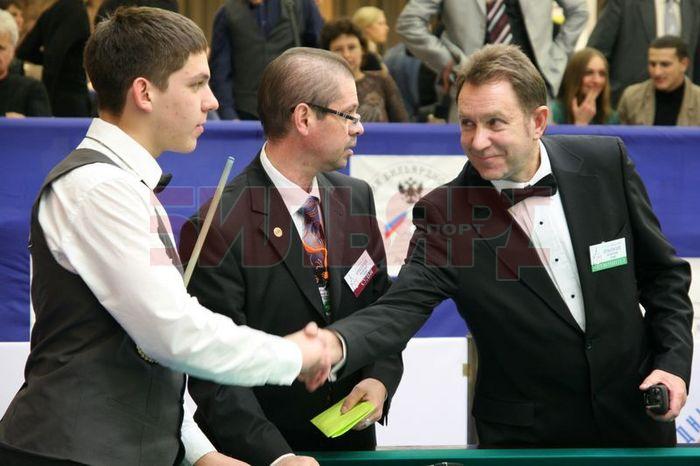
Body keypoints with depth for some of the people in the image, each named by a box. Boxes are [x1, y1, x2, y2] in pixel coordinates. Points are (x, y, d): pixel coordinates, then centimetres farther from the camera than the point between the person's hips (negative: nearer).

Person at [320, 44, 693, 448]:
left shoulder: (607, 163, -7)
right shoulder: (444, 213, -12)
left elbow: (663, 273, 3)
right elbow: (403, 307, -24)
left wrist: (674, 361, -8)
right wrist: (335, 345, -43)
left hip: (636, 419, 2)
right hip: (524, 437, -2)